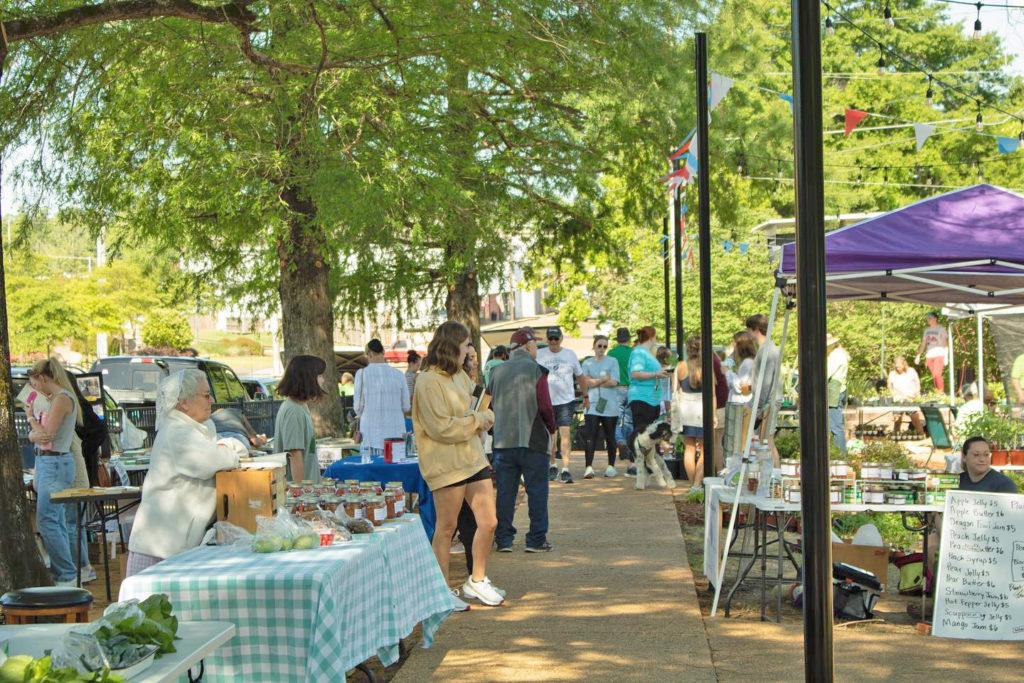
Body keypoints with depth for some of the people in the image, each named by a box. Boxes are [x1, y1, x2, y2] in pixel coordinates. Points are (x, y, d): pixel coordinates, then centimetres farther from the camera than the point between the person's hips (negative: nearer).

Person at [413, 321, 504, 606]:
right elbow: (441, 427, -18)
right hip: (446, 463, -8)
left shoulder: (459, 376, 14)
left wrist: (484, 418, 7)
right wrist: (477, 420, -10)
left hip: (473, 458, 8)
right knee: (446, 527, 1)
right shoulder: (429, 382, -14)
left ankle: (477, 581, 22)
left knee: (489, 522, 6)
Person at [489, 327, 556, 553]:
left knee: (505, 491, 9)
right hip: (532, 440, -4)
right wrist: (552, 428, 5)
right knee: (536, 491, 3)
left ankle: (503, 539, 12)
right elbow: (545, 406, -12)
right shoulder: (535, 370, -8)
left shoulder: (497, 372, 5)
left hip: (503, 441, 4)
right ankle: (537, 539, 4)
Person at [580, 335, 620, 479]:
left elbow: (613, 382, -7)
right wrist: (604, 379, -7)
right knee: (589, 435, -11)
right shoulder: (587, 363, 11)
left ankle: (611, 466, 17)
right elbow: (586, 383, -2)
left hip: (609, 405, -1)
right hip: (592, 404, 1)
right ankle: (589, 467, -14)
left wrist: (594, 381, -4)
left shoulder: (612, 361, 6)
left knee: (610, 436, 6)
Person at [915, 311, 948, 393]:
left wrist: (946, 356, -9)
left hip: (939, 355, -5)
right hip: (929, 355, 5)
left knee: (937, 375, -17)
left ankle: (941, 392, -15)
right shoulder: (927, 330, 18)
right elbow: (923, 344, 20)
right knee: (934, 376, 3)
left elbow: (945, 343, -1)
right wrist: (918, 355, 12)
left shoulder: (941, 329, 2)